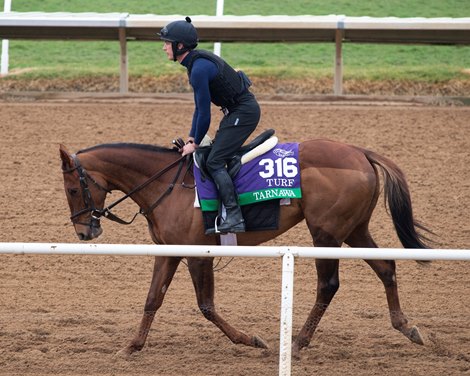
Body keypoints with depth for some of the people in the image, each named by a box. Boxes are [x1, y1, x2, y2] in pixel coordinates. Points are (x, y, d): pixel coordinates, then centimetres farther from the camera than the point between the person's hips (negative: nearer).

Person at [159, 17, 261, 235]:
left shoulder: (199, 69, -22)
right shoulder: (196, 62, 10)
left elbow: (204, 112, -19)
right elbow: (199, 107, 17)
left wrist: (196, 143, -7)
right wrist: (191, 139, 14)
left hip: (244, 112, -11)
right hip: (237, 111, 11)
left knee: (214, 162, -15)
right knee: (217, 157, 18)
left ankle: (234, 218, -19)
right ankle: (232, 215, 22)